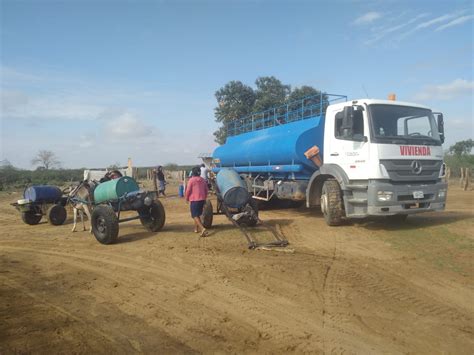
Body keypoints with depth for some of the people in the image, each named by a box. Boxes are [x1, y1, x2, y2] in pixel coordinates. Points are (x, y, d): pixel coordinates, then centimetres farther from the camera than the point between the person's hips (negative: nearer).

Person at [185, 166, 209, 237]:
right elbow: (206, 190, 13)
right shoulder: (203, 180, 7)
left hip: (194, 200, -6)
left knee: (195, 216, -6)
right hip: (202, 200, 6)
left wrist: (187, 198, 6)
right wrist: (204, 198, 25)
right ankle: (196, 228, 30)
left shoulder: (191, 180, -10)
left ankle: (203, 229, -24)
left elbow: (188, 190, -10)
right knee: (197, 214, 22)